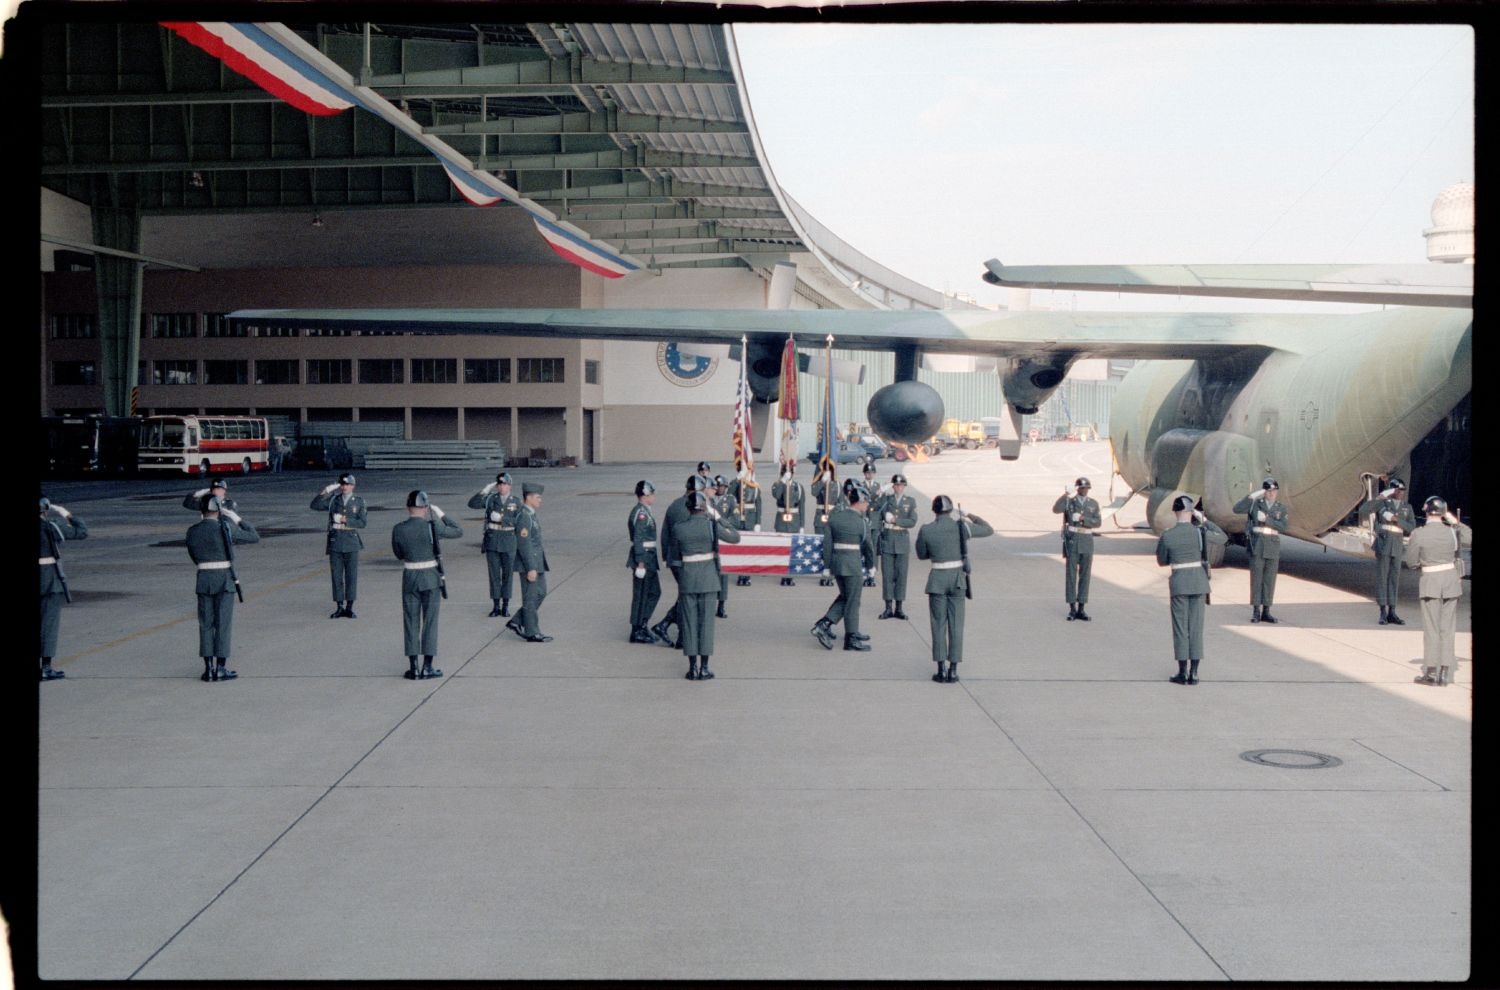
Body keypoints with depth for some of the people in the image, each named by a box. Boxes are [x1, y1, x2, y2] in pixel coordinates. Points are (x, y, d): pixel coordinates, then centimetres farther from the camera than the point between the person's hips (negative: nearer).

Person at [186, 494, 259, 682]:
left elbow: (194, 555, 13)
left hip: (203, 580, 4)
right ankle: (221, 669, 1)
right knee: (223, 624, 1)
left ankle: (208, 668, 9)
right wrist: (237, 519, 7)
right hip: (225, 579, -3)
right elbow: (255, 537, 0)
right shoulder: (226, 528, -10)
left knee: (206, 624, 9)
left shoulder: (192, 531, 2)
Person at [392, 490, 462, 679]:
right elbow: (458, 532, 2)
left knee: (411, 622, 9)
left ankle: (413, 668, 9)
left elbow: (398, 554, 9)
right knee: (430, 621, 6)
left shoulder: (398, 529, -6)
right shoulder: (432, 527, -13)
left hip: (409, 578, 2)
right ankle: (427, 667, 6)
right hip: (431, 578, -2)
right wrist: (440, 514, 8)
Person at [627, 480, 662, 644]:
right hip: (644, 558, -10)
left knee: (654, 592, 15)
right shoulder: (641, 513, -17)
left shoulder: (644, 512, 14)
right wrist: (640, 563, -23)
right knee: (641, 596, -2)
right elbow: (638, 540, -21)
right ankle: (637, 632, 5)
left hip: (649, 558, 10)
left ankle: (642, 625, 21)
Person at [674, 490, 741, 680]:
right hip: (708, 578, -1)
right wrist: (718, 516, 2)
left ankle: (693, 668, 10)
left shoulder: (678, 528, -7)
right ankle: (704, 668, 9)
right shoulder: (711, 525, -11)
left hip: (687, 578, 1)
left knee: (689, 622, 8)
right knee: (706, 621, 6)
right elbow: (735, 537, 0)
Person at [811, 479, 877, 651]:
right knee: (852, 601, 5)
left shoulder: (833, 516, 4)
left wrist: (827, 565, 8)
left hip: (836, 560, 6)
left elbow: (827, 542, 3)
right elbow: (868, 545, -1)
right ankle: (851, 638, 11)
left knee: (844, 597, 20)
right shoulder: (861, 521, -9)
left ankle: (824, 625, 9)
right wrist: (870, 564, 15)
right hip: (853, 564, -6)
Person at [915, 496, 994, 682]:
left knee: (939, 625, 7)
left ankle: (941, 670, 4)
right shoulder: (962, 527, -6)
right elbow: (990, 530, 8)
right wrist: (971, 516, 22)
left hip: (937, 579, -1)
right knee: (956, 625, 7)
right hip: (957, 579, 1)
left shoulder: (925, 530, -7)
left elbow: (921, 555, 8)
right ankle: (953, 670, 6)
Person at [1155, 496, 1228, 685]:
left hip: (1179, 583, -1)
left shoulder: (1166, 536, -6)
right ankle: (1194, 673, 5)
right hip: (1199, 581, 1)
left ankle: (1182, 673, 6)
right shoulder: (1201, 532, -7)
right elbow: (1223, 538, 12)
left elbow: (1161, 562, 7)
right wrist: (1205, 520, 14)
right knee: (1196, 627, 6)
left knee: (1180, 627, 6)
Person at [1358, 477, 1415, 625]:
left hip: (1397, 544, 4)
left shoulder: (1407, 507, 9)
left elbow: (1412, 527, 0)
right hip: (1383, 542, -4)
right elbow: (1362, 511, -17)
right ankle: (1383, 612, 2)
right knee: (1382, 576, -2)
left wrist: (1396, 520, -15)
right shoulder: (1382, 502, -3)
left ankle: (1392, 612, 10)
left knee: (1394, 578, 6)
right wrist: (1379, 497, -23)